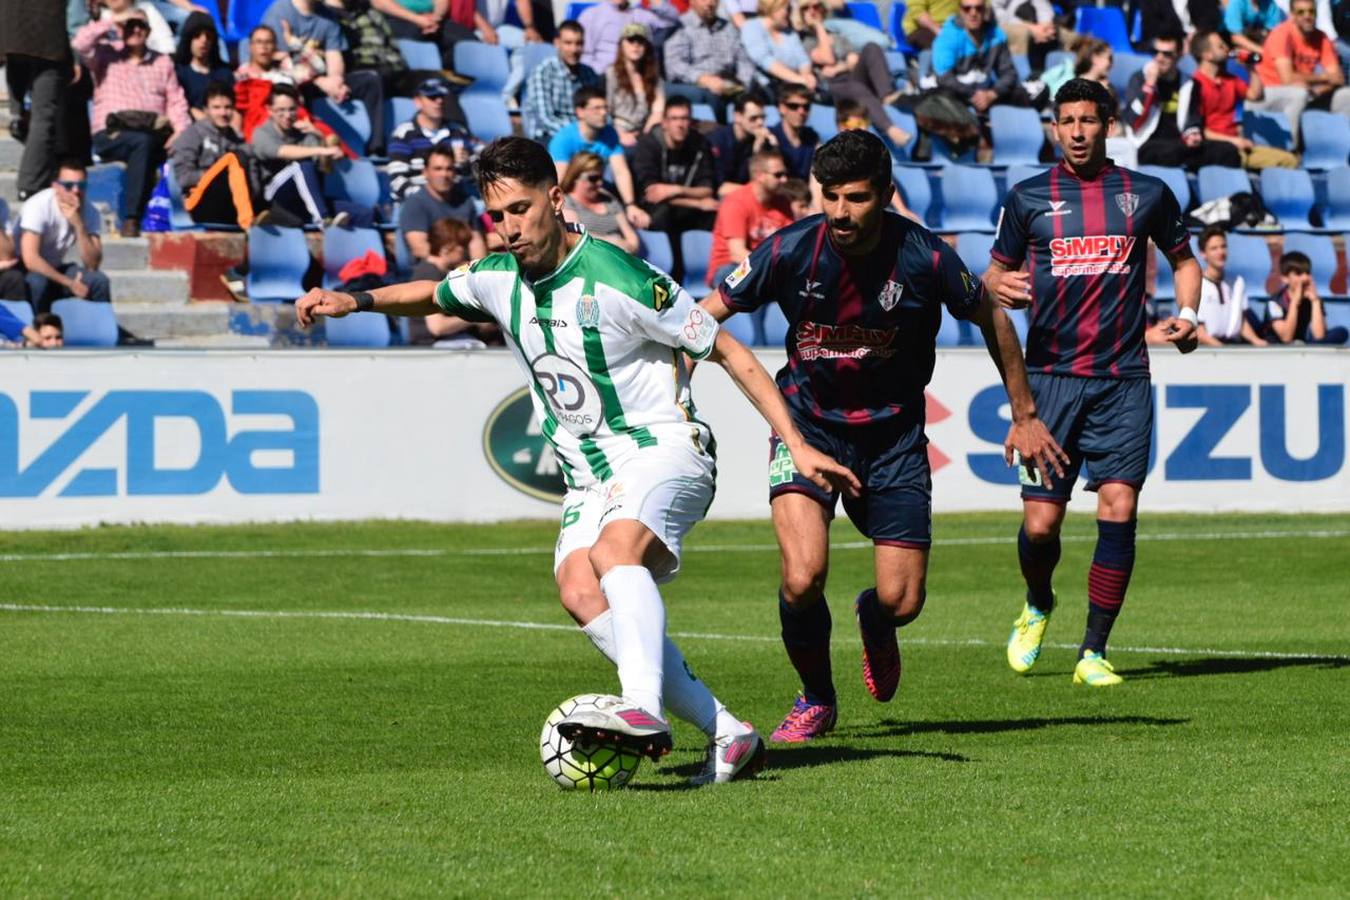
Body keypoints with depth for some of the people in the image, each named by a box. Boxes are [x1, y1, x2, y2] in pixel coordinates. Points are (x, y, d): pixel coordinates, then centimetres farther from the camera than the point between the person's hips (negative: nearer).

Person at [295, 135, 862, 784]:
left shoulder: (618, 280, -16)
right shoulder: (498, 281, 5)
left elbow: (725, 351, -8)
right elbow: (433, 295, 29)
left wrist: (796, 444, -10)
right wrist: (355, 300, 11)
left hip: (662, 449, -6)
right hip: (588, 474, 6)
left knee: (616, 548, -36)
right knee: (580, 591, -20)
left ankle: (642, 710, -54)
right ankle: (726, 734, -19)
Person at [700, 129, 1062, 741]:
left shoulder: (924, 258, -17)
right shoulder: (791, 250, -17)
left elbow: (992, 321, 2)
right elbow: (705, 317, -6)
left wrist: (1024, 415, 8)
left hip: (892, 431, 1)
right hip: (807, 421, -1)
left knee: (901, 601, -5)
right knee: (803, 580, -21)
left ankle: (874, 622, 37)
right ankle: (816, 700, 9)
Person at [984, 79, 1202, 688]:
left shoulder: (1147, 194, 7)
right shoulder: (1027, 198, 6)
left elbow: (1183, 259, 22)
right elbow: (996, 272, 15)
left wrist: (1187, 313, 4)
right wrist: (1000, 286, -9)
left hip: (1123, 380, 0)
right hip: (1050, 378, 0)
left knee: (1118, 508, -12)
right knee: (1040, 523, -3)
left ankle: (1094, 652, -3)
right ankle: (1038, 606, 30)